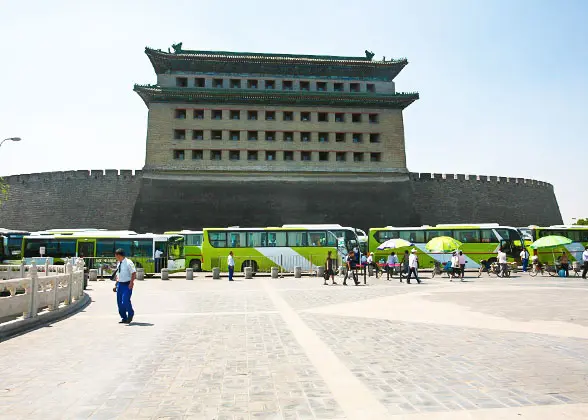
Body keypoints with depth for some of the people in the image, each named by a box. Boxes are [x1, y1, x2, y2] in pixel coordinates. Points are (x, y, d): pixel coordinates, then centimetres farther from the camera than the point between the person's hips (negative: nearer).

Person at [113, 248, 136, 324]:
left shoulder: (128, 263, -12)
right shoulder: (119, 264, 12)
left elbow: (134, 273, -15)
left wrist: (131, 283, -21)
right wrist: (116, 284, 14)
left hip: (127, 285, -8)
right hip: (120, 284, 8)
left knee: (125, 301, -13)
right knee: (119, 302, 9)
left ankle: (130, 314, 13)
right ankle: (124, 318, 22)